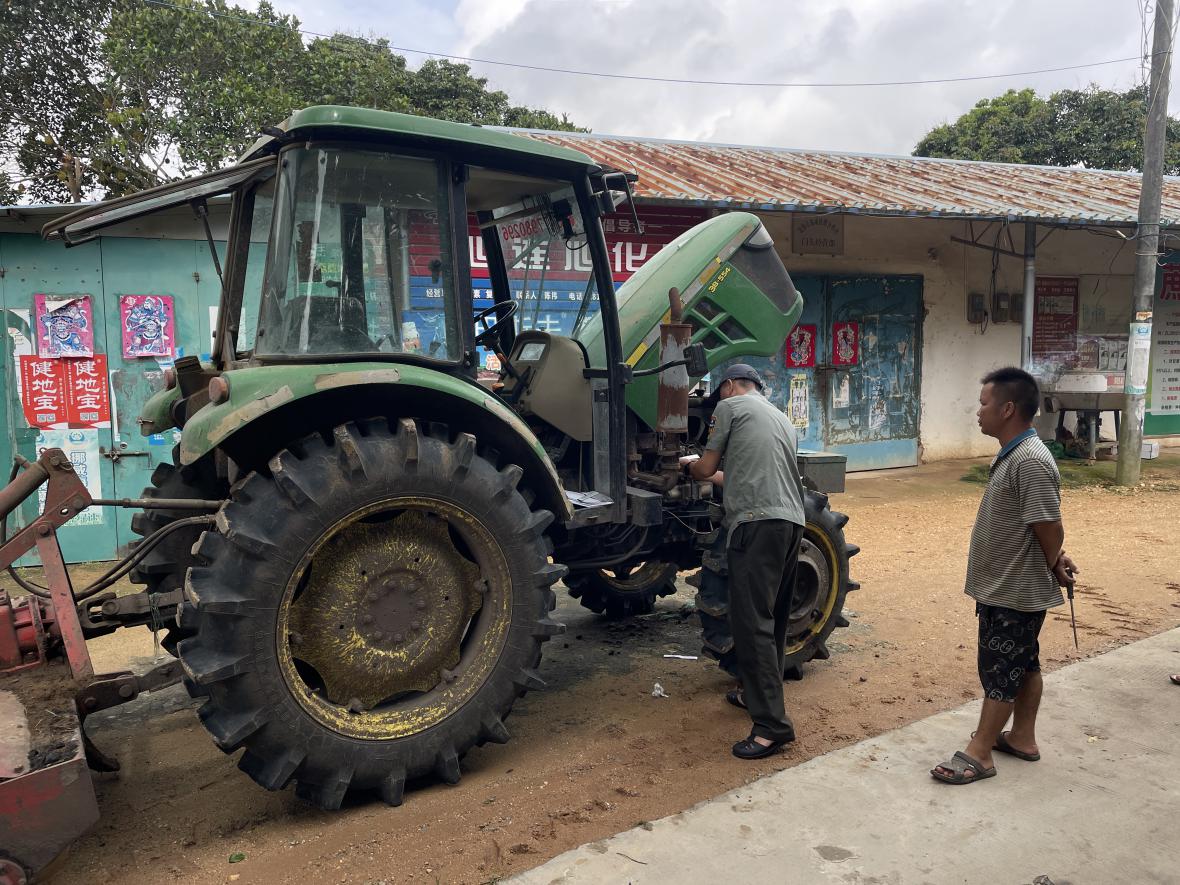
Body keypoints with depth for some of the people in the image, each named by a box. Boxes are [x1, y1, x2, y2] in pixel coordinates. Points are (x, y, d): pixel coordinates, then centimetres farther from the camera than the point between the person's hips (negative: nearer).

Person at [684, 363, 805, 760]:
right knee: (773, 618, 19)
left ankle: (772, 724, -10)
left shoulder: (730, 406, 5)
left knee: (752, 623, -9)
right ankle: (759, 693, 33)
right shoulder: (782, 419, 27)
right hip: (792, 521, 9)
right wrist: (722, 476, 43)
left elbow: (705, 468, 6)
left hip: (757, 523, -9)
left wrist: (691, 467, 29)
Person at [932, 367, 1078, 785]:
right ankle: (1022, 738, 33)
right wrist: (1054, 562, 8)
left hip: (1014, 591, -10)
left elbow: (1049, 528, -22)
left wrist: (1052, 569, -5)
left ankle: (978, 753, 10)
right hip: (1009, 587, 10)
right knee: (1023, 665, 19)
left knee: (1001, 672, 0)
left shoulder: (1030, 462, -25)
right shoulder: (1011, 455, 7)